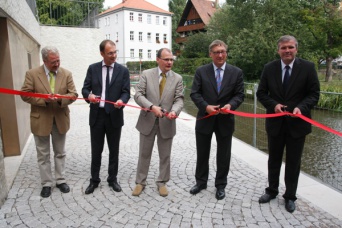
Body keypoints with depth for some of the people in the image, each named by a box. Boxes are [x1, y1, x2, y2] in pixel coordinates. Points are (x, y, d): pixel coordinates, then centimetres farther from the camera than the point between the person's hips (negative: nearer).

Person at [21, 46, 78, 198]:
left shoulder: (66, 74, -1)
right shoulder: (32, 74, -6)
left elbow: (73, 94, -4)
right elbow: (25, 94, -8)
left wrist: (60, 98, -25)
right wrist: (44, 99, -23)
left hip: (60, 120, 2)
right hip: (40, 120, -2)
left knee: (60, 153, 14)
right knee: (43, 155, 9)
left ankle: (60, 180, 28)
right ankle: (46, 184, 23)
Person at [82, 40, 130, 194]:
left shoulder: (123, 70, 0)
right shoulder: (92, 68, 4)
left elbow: (126, 92, -4)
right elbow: (85, 89, 2)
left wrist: (121, 100, -27)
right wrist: (89, 96, -21)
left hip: (114, 116, 0)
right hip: (96, 115, 1)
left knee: (114, 150, 11)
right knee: (96, 150, 10)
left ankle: (112, 179, 27)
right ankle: (94, 180, 27)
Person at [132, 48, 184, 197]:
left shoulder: (177, 78, 2)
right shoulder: (146, 74, -1)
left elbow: (179, 99, -5)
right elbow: (138, 95, -8)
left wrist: (174, 111, -26)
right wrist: (152, 107, -24)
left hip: (166, 123, 1)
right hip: (148, 121, -1)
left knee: (165, 155, 12)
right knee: (144, 154, 12)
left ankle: (162, 182, 31)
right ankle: (140, 182, 29)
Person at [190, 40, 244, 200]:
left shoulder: (237, 72, 0)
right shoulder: (201, 71, -1)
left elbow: (239, 94, -1)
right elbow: (194, 93, -5)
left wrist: (230, 105, -21)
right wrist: (206, 106, -20)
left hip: (225, 120, 0)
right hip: (205, 119, 0)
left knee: (223, 155, 11)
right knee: (202, 153, 13)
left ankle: (220, 185, 29)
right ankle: (201, 182, 32)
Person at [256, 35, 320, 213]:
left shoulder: (308, 67, -6)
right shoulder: (269, 68, -2)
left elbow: (314, 94, -4)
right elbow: (261, 93, 1)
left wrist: (301, 107, -21)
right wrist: (273, 105, -16)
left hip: (297, 122, -1)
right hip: (275, 122, 2)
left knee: (293, 162, 10)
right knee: (274, 159, 16)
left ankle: (290, 196, 29)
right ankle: (272, 190, 36)